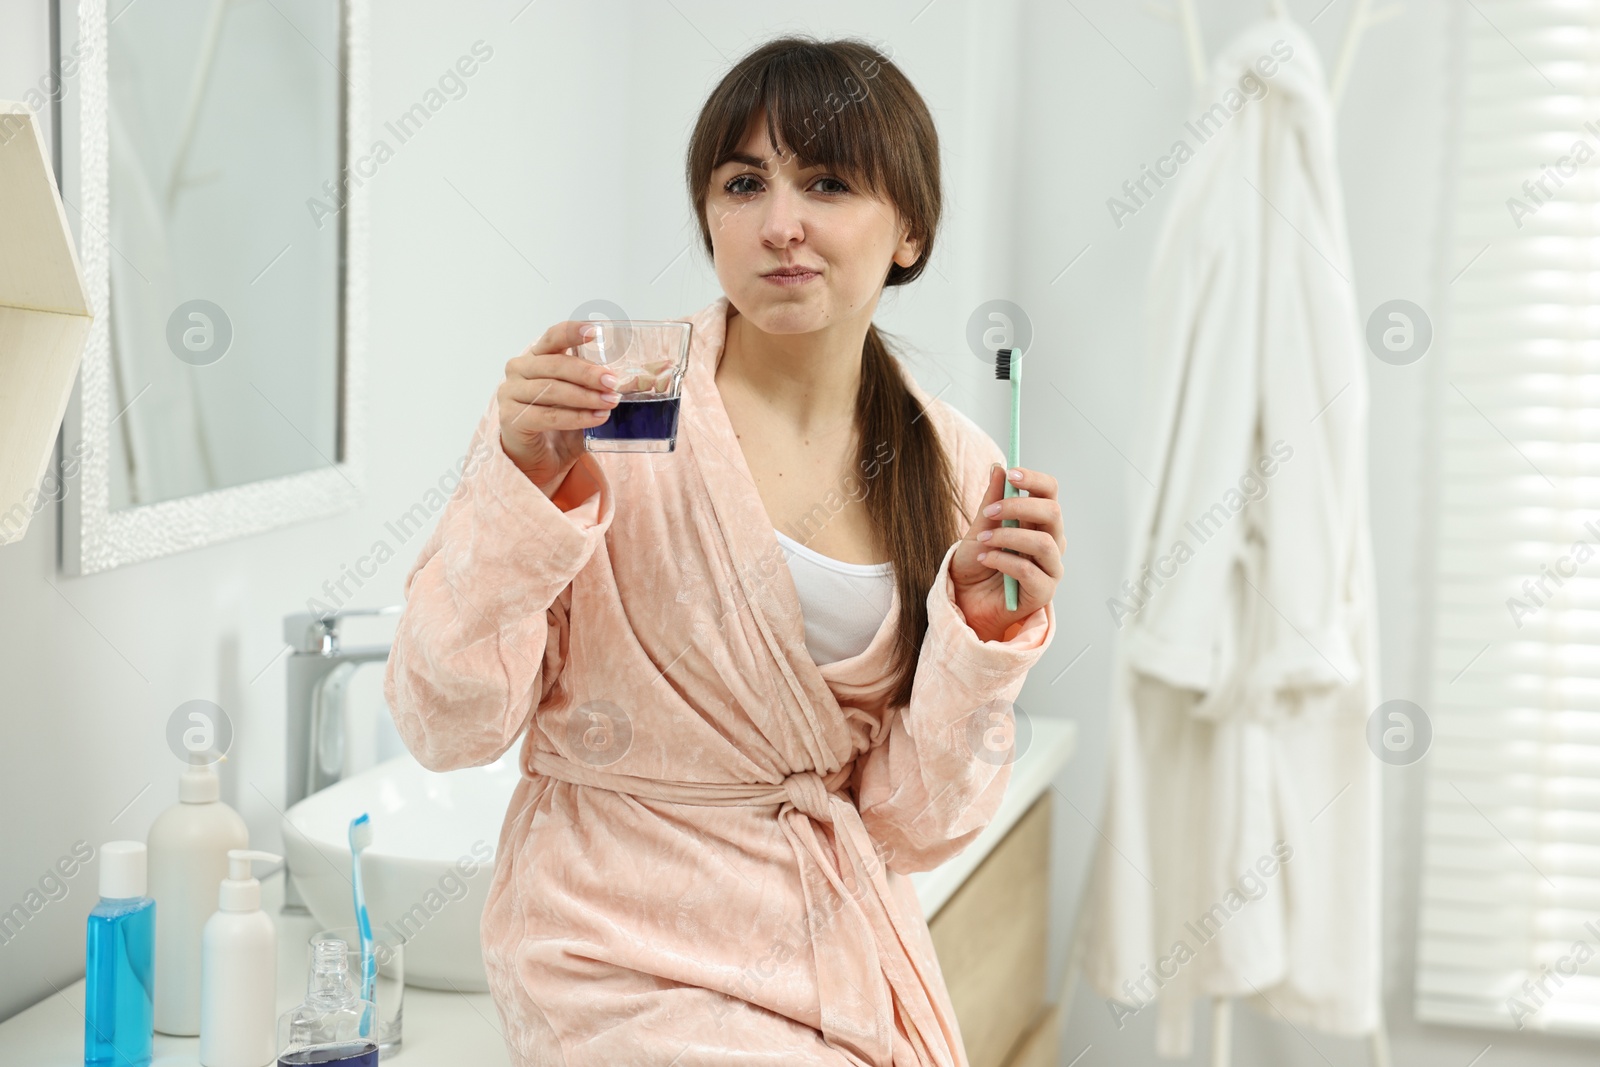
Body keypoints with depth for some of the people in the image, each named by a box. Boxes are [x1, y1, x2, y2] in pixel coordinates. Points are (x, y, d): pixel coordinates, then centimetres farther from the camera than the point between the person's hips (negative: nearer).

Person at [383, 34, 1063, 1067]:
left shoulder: (958, 472, -2)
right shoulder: (600, 401, -13)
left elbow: (914, 825, -3)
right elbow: (447, 726, -14)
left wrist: (983, 621, -16)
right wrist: (531, 486, -25)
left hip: (848, 959, 4)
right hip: (634, 962, -4)